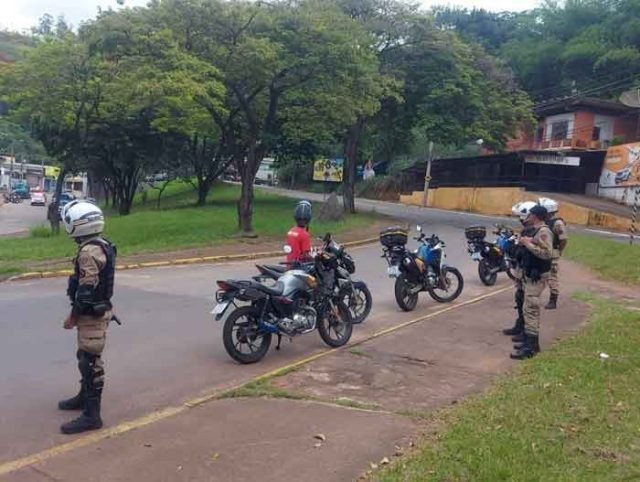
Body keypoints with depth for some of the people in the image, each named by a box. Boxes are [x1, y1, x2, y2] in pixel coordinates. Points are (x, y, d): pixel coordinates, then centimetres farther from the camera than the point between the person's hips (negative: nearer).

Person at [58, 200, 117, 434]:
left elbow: (86, 290, -23)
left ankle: (91, 415, -3)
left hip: (92, 314, -11)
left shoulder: (89, 251, -22)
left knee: (90, 362, -7)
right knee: (86, 357, 23)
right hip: (96, 311, 11)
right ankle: (85, 397, 40)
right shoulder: (101, 246, 10)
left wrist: (73, 316, -13)